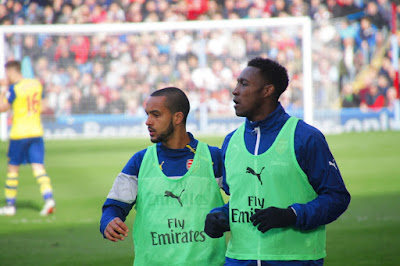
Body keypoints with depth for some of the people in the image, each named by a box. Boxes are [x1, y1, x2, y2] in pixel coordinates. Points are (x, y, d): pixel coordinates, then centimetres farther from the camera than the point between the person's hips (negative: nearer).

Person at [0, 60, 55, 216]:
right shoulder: (36, 84, 7)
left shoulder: (15, 88, -12)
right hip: (36, 132, 5)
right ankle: (49, 198, -18)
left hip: (19, 133, -5)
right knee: (38, 167, 0)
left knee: (13, 168, 7)